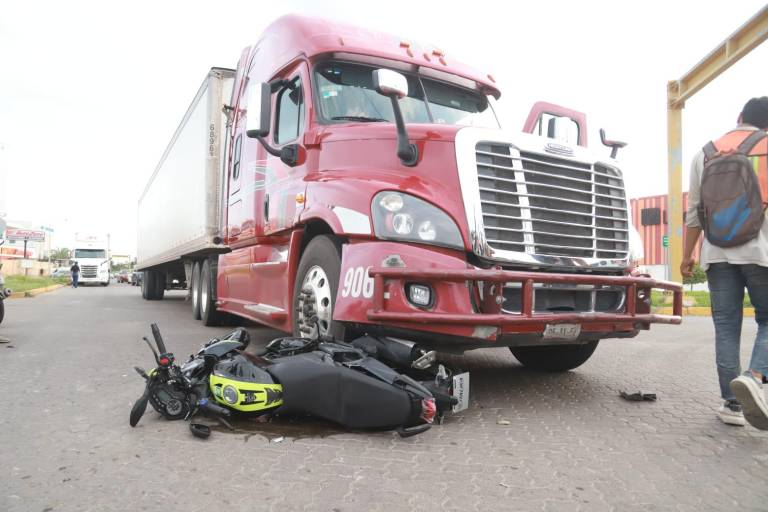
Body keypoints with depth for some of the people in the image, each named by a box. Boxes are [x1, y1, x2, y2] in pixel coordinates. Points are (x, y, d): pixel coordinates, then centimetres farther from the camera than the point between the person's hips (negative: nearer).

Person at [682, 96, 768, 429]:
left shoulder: (706, 154, 12)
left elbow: (694, 211, 11)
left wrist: (687, 255, 15)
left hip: (718, 252, 2)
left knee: (726, 327, 6)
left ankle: (732, 403, 7)